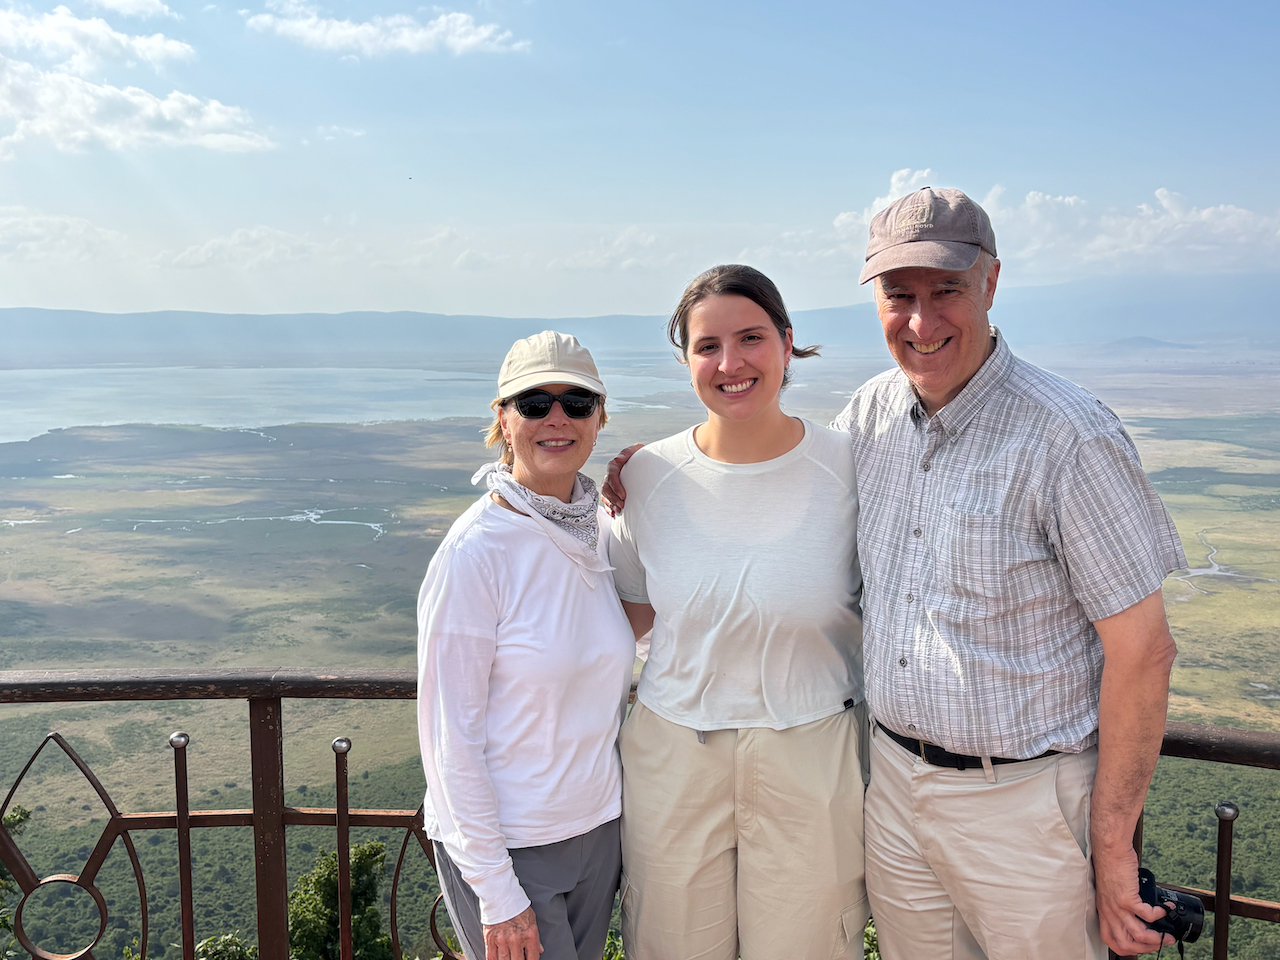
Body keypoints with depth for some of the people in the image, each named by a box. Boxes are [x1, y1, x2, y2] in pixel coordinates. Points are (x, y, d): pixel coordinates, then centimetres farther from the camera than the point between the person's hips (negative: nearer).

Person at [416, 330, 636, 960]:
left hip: (596, 830, 6)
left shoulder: (599, 531, 0)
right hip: (502, 843, -6)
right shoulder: (474, 552, -18)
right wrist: (496, 890, -15)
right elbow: (449, 737, -16)